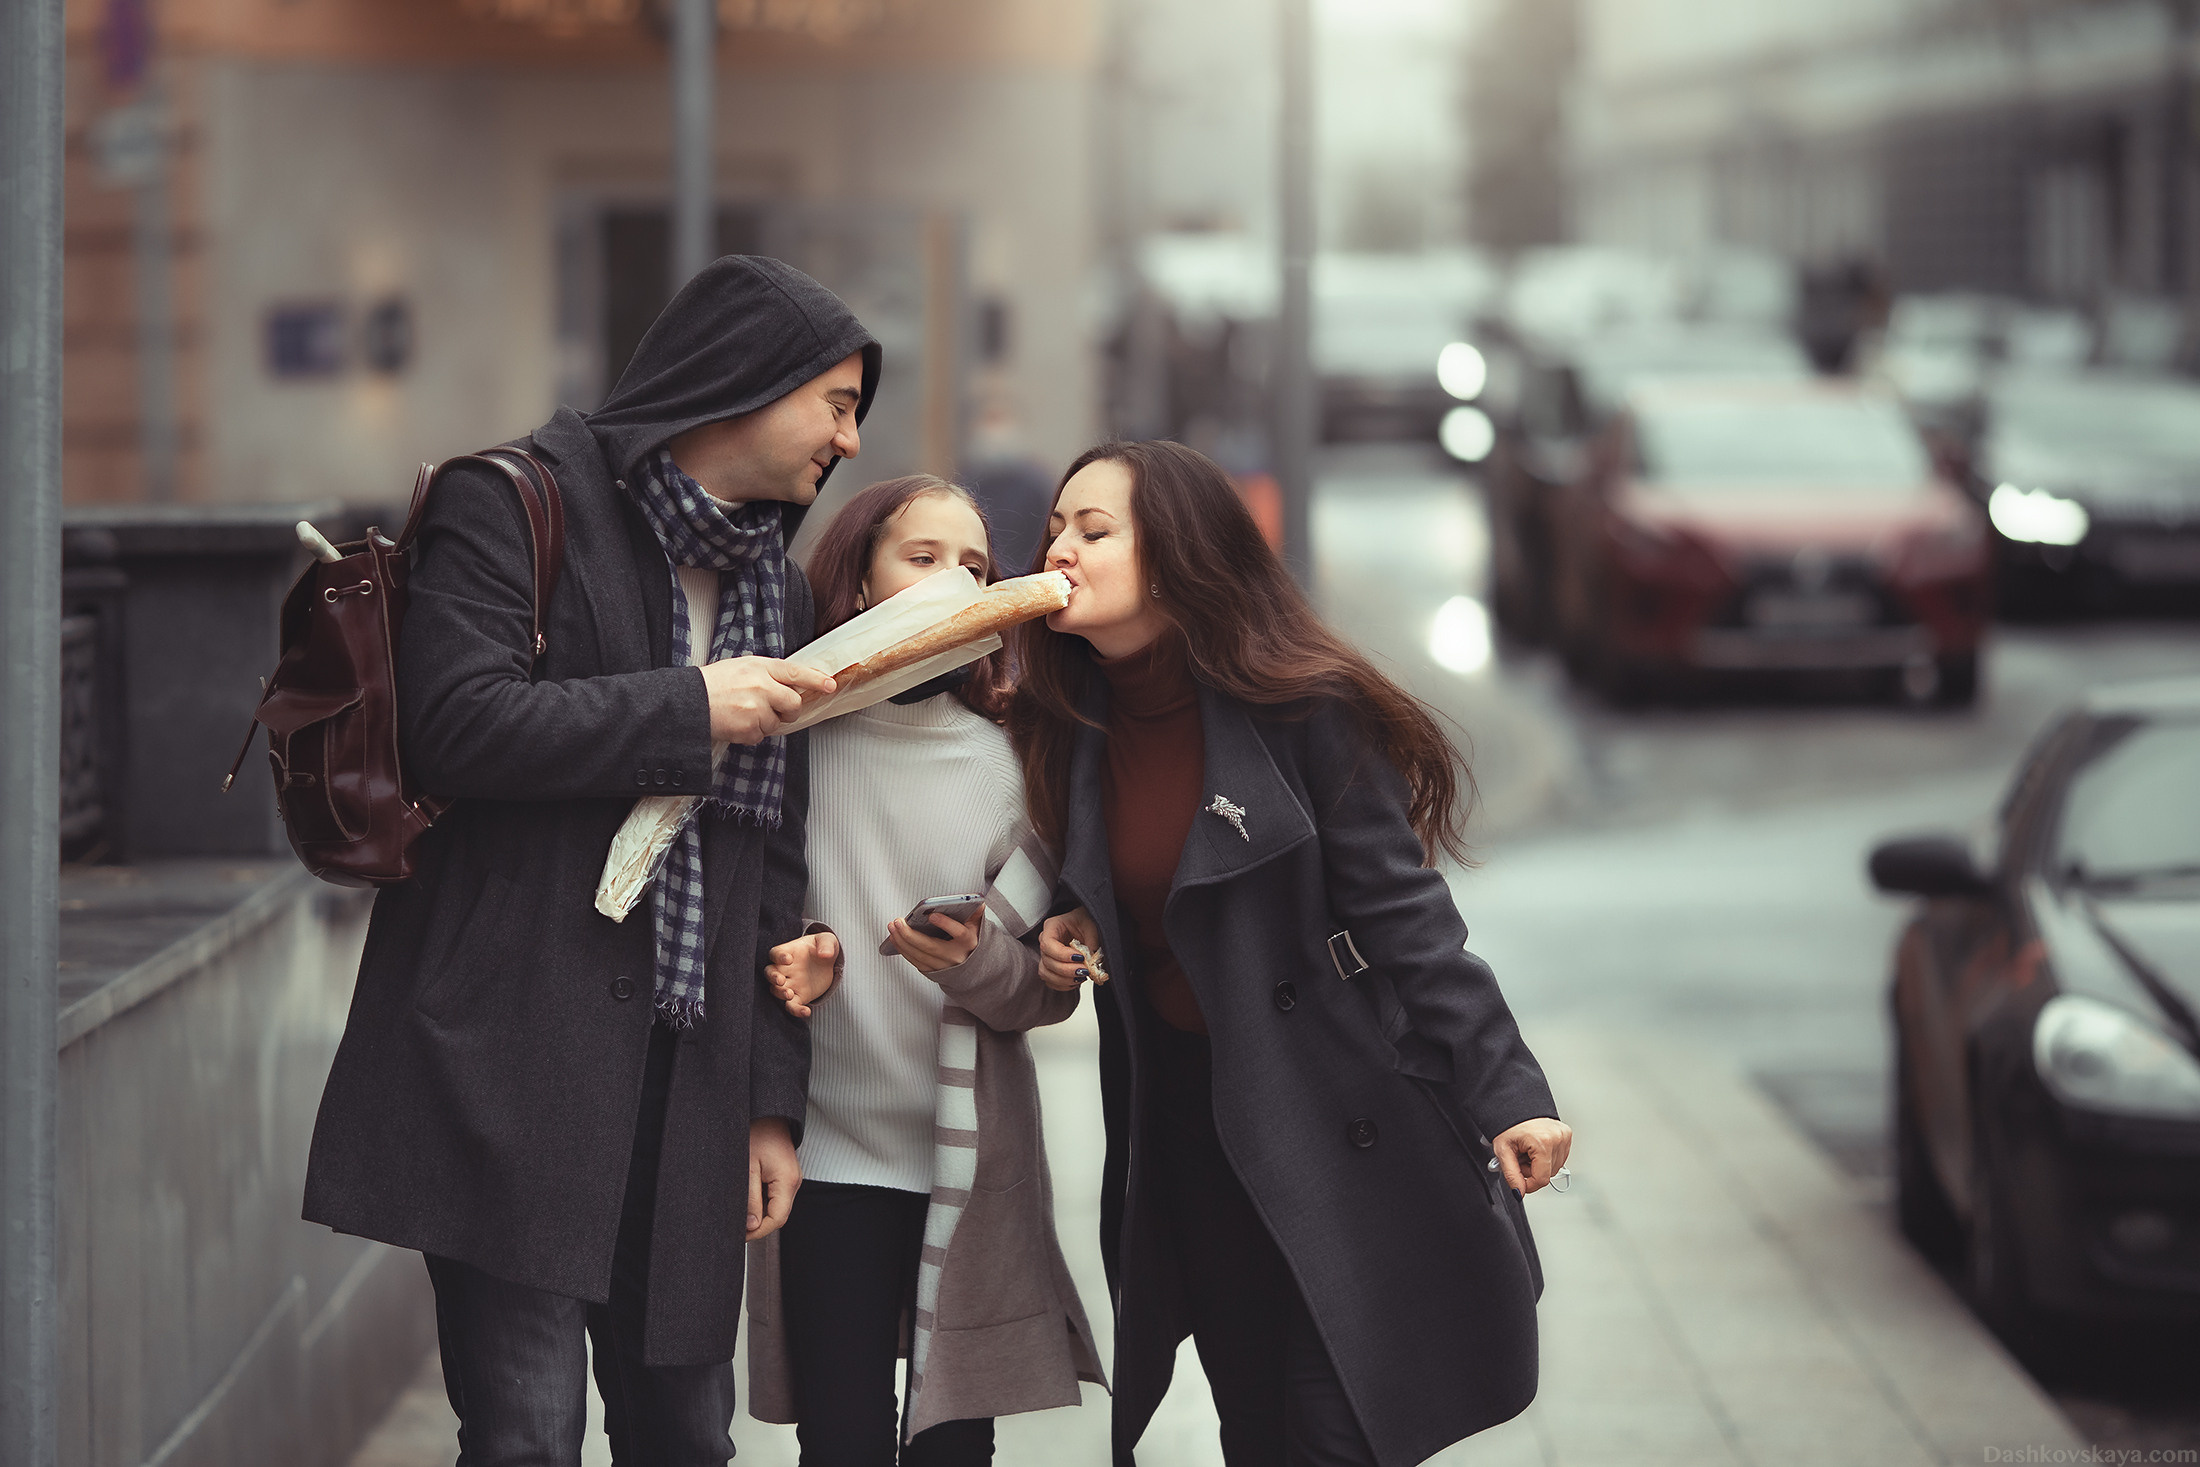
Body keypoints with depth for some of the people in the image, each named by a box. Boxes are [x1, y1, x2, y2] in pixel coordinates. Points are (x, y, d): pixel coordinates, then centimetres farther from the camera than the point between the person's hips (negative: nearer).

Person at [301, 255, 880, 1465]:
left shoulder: (777, 590, 20)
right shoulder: (520, 505, -2)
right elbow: (455, 721, -18)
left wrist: (773, 1094, 13)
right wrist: (688, 711, -12)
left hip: (686, 1076, 7)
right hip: (514, 1063, -7)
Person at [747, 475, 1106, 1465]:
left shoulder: (1007, 762, 2)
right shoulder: (793, 744, -1)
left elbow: (1053, 987, 2)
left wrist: (976, 961, -19)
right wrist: (795, 961, -11)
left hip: (969, 1159, 1)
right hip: (827, 1157, -1)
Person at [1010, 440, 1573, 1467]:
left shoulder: (1297, 710, -12)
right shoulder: (1074, 734, 6)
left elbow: (1404, 919, -14)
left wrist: (1506, 1091, -19)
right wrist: (1069, 939, 0)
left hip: (1336, 1135, -6)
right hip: (1186, 1139, 6)